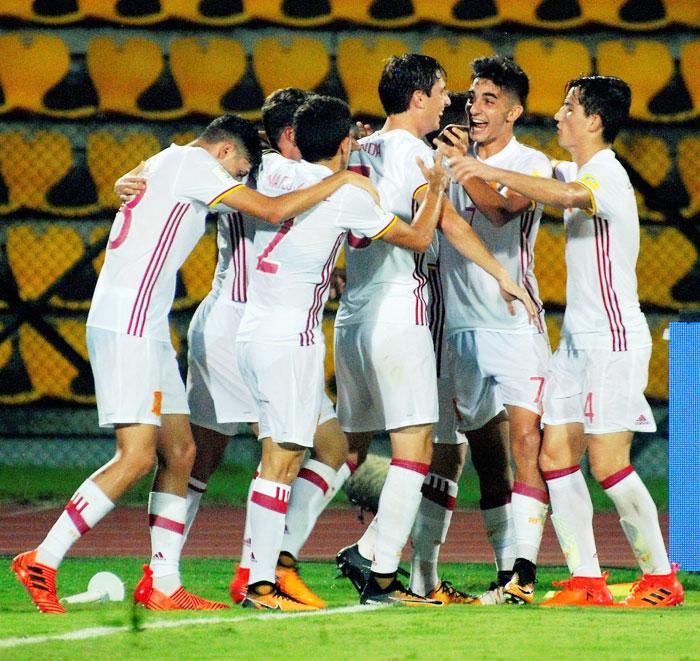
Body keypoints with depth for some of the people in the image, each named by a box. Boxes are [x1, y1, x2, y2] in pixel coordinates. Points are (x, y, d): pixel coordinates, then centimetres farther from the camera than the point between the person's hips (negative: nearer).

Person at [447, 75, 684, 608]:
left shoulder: (607, 174, -14)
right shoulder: (576, 173, 14)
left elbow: (571, 195, -38)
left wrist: (495, 173, -38)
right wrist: (469, 165, 7)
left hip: (615, 340, -9)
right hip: (578, 340, 9)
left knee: (608, 464, -10)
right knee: (556, 454, 2)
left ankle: (661, 578, 1)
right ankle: (587, 580, 4)